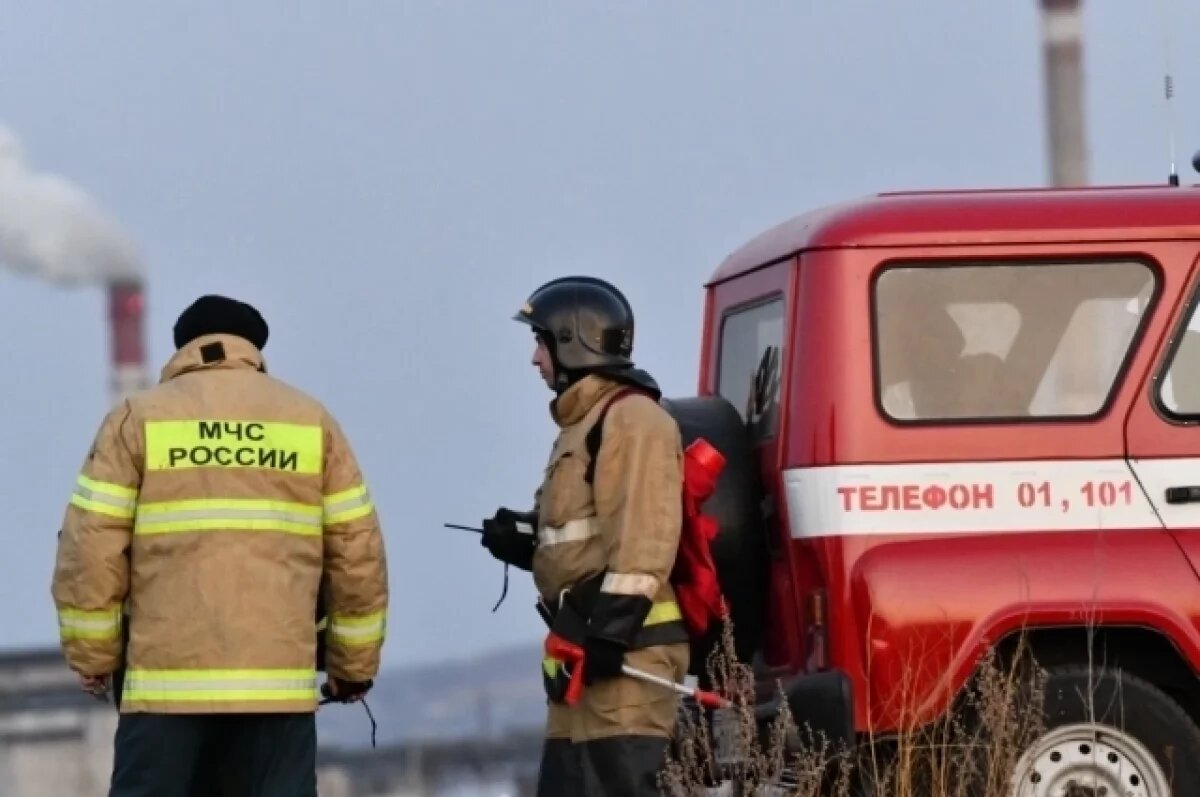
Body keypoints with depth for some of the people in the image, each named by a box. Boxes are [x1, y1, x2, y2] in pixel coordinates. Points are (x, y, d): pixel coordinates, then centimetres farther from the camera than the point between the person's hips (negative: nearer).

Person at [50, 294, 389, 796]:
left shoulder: (139, 418, 7)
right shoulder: (312, 421, 12)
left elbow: (91, 552, 0)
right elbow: (357, 555, 10)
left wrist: (93, 657, 10)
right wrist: (354, 664, 20)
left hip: (167, 681, -1)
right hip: (278, 684, 1)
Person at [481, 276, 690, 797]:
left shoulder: (631, 419, -10)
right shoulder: (585, 425, 24)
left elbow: (643, 538, -20)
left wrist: (611, 629, -25)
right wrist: (526, 540, 12)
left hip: (624, 651, -11)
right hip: (589, 649, 11)